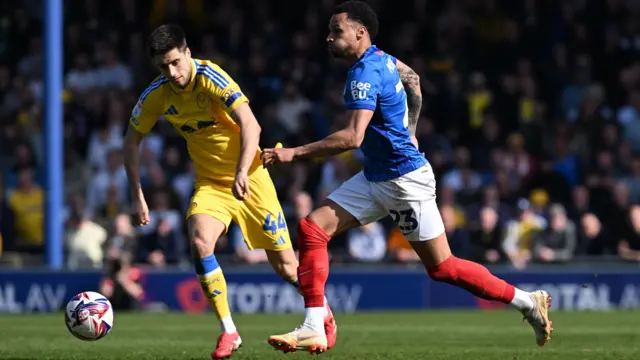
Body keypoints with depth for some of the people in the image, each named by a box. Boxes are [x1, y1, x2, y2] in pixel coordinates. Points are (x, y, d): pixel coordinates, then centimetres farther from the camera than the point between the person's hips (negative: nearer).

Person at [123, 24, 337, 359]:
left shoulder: (211, 78, -24)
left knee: (285, 265, 2)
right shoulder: (156, 95, -8)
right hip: (209, 182, 4)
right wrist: (137, 196, -1)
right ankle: (228, 332, -14)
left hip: (249, 178, -3)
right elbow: (132, 140, 5)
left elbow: (250, 125, -33)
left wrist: (242, 173, -46)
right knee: (200, 243, -25)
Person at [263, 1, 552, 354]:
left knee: (442, 267, -1)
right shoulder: (382, 58, 6)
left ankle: (528, 302, 12)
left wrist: (295, 152, -30)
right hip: (375, 177, 10)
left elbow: (352, 137, -32)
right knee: (312, 228, -3)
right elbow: (412, 79, 26)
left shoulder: (365, 74, -22)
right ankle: (313, 329, -6)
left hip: (405, 180, -10)